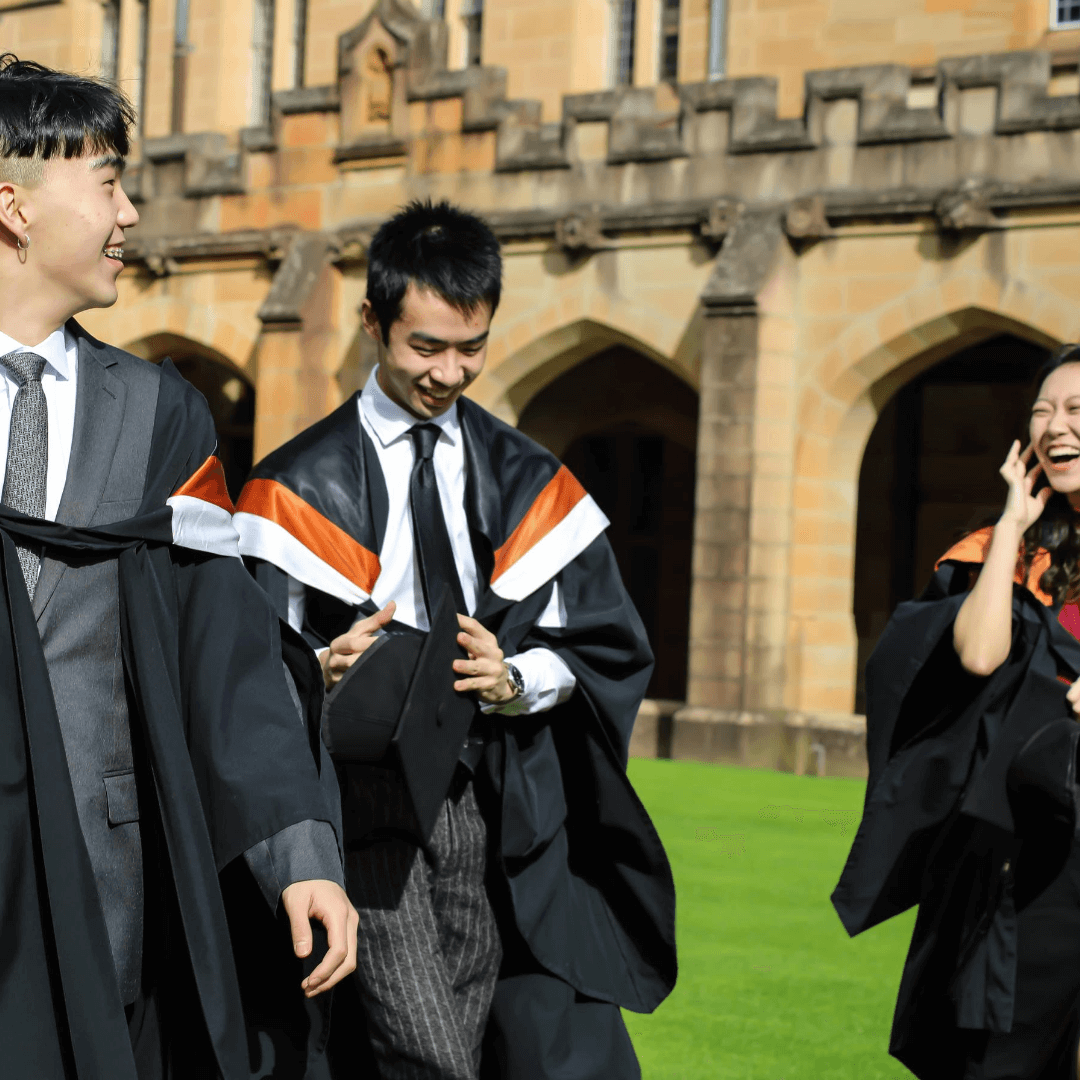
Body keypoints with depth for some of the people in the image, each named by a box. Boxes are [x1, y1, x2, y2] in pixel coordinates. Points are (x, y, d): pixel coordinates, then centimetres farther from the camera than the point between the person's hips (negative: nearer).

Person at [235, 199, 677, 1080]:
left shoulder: (528, 483, 13)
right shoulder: (301, 488, 4)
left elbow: (611, 651, 9)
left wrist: (515, 680, -11)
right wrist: (325, 671, -21)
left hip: (505, 806, 3)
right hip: (367, 803, -3)